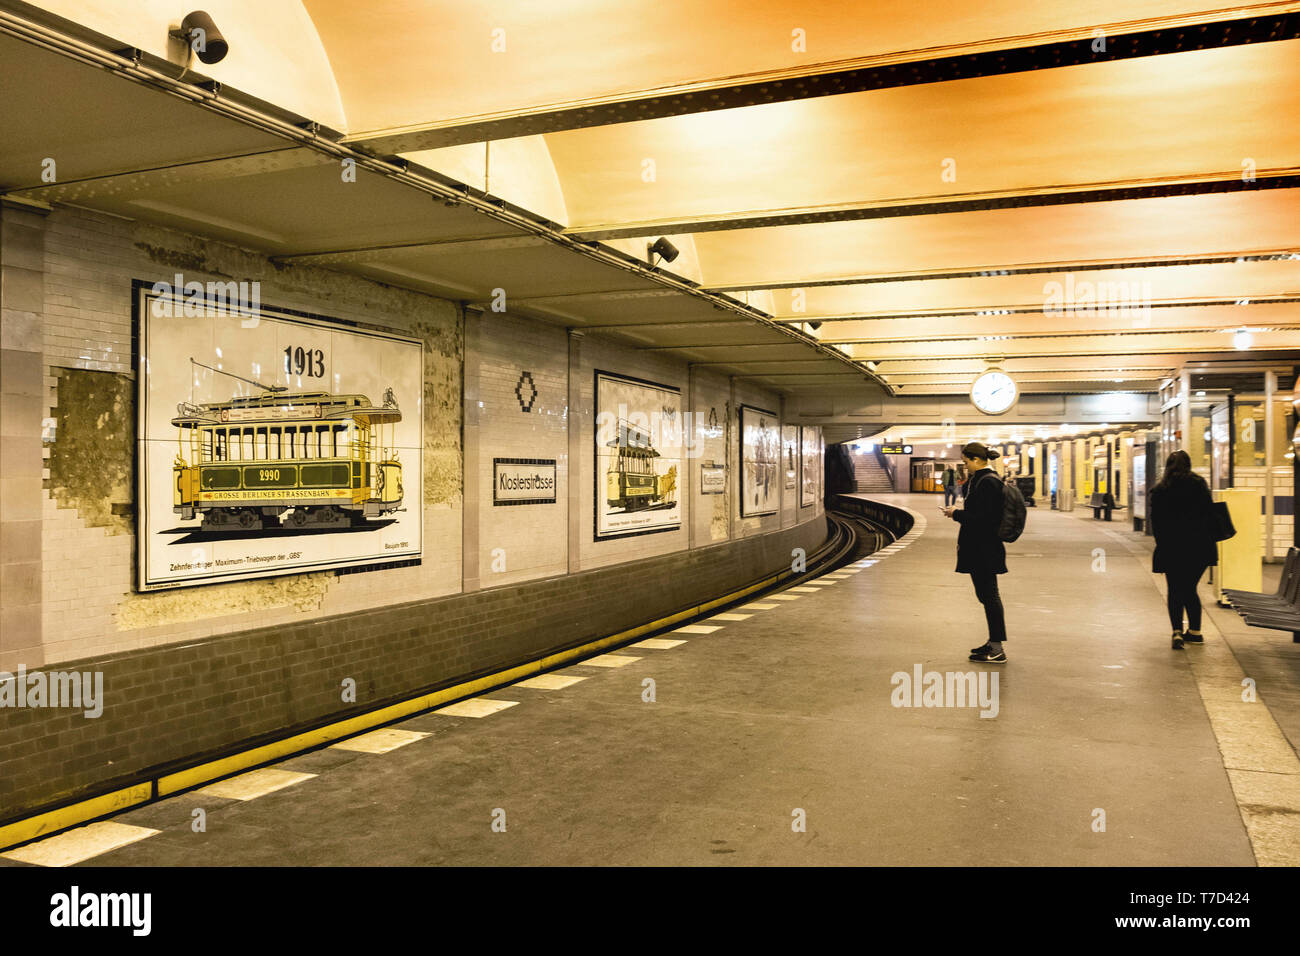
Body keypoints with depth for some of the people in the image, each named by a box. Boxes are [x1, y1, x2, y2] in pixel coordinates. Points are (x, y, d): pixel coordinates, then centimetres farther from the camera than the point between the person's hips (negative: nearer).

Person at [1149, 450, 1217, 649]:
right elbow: (1210, 513, 1)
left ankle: (1177, 631, -10)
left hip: (1171, 549, -1)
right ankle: (1194, 632, 18)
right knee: (1189, 589, 14)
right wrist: (1209, 539, 9)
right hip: (1199, 547, 1)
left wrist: (1163, 544, 7)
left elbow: (1156, 523, -1)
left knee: (1175, 591, 6)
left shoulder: (1159, 490, 0)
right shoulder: (1199, 484, 2)